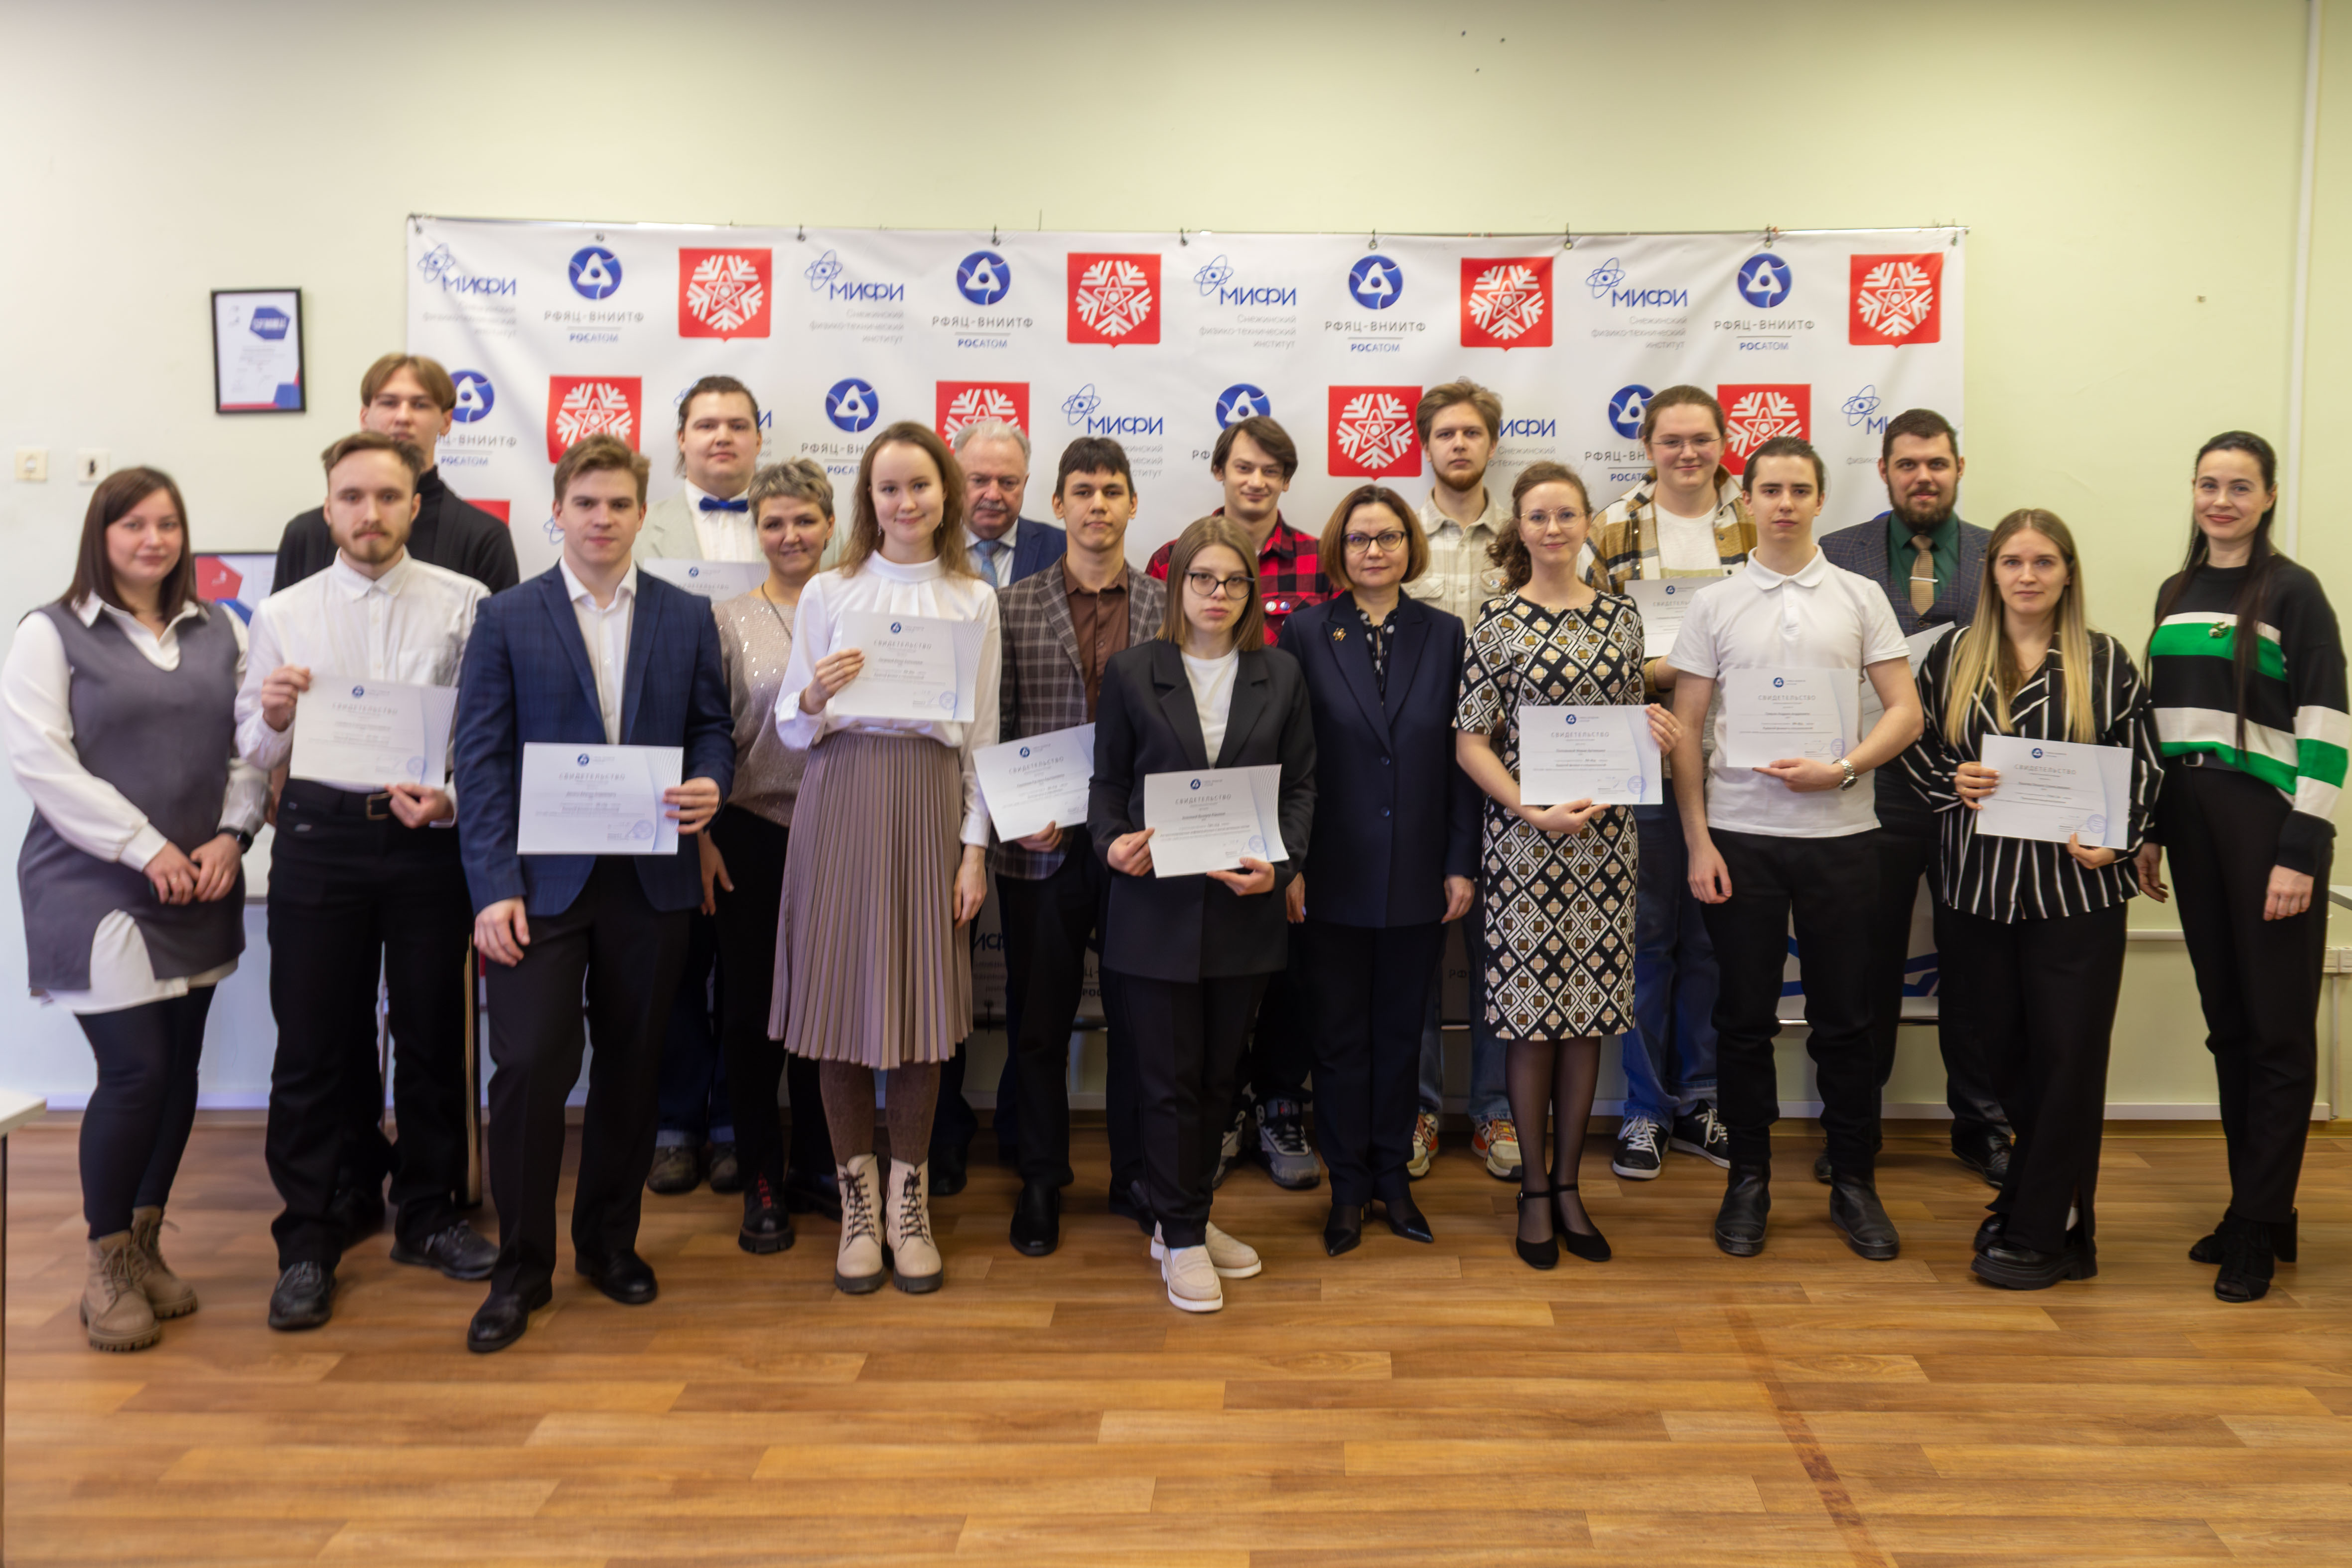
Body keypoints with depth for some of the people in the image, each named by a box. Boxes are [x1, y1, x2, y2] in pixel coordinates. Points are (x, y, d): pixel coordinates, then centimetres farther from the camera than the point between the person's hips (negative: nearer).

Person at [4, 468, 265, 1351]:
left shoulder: (221, 634, 12)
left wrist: (231, 835, -7)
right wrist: (145, 849, -15)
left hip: (199, 891, 5)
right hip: (97, 889, -5)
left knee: (179, 1071, 9)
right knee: (135, 1072, -8)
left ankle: (144, 1246, 24)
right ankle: (105, 1262, 10)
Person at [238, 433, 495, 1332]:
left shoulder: (463, 604, 2)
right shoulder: (283, 615, 7)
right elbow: (253, 751, 7)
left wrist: (451, 797, -17)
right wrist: (274, 715, -14)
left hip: (430, 839, 0)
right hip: (320, 838, 1)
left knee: (431, 1036, 10)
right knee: (312, 1046, 4)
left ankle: (429, 1217, 27)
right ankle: (308, 1241, 16)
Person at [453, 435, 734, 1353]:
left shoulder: (688, 618, 8)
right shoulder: (506, 619, 2)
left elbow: (712, 726, 12)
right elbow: (481, 761, -2)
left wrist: (710, 784, -12)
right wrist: (493, 888, -11)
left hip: (650, 880, 3)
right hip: (539, 882, -2)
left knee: (631, 1065, 10)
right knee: (530, 1064, -8)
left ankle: (610, 1241, 28)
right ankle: (521, 1268, 8)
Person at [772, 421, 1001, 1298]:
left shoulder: (973, 601, 9)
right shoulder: (829, 592, 6)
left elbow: (982, 733, 9)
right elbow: (790, 729, 6)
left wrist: (975, 846, 3)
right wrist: (816, 698, -16)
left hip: (930, 803, 1)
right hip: (841, 799, 0)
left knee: (922, 998, 2)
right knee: (840, 991, 0)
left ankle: (909, 1204, 17)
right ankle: (857, 1203, 16)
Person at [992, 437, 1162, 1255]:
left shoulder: (1168, 606, 4)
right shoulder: (1011, 606, 3)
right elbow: (994, 729, 2)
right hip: (1044, 847, 0)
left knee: (1138, 1018, 9)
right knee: (1038, 1021, 9)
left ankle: (1135, 1174, 26)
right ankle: (1041, 1181, 25)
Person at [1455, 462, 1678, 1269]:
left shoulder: (1620, 618, 9)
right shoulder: (1498, 622, -2)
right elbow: (1470, 741, -4)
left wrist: (1655, 736, -5)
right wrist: (1533, 810, -16)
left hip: (1603, 839, 4)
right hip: (1524, 838, -3)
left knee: (1590, 1009, 8)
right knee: (1530, 1015, 0)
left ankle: (1569, 1185, 21)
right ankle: (1534, 1192, 15)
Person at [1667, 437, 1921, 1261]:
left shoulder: (1860, 598, 6)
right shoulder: (1714, 605, 5)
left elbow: (1905, 711, 4)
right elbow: (1685, 730, 3)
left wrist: (1839, 769, -13)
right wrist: (1698, 840, -4)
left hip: (1838, 831, 0)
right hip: (1739, 832, 0)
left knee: (1844, 1017, 6)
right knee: (1745, 1016, 6)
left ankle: (1853, 1183, 19)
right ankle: (1748, 1178, 18)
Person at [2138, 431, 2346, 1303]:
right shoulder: (2175, 593, 13)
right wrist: (2148, 831, 12)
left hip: (2269, 828, -6)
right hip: (2193, 828, 6)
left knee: (2278, 1032, 1)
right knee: (2227, 1025, 10)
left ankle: (2258, 1230, 8)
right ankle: (2260, 1212, 21)